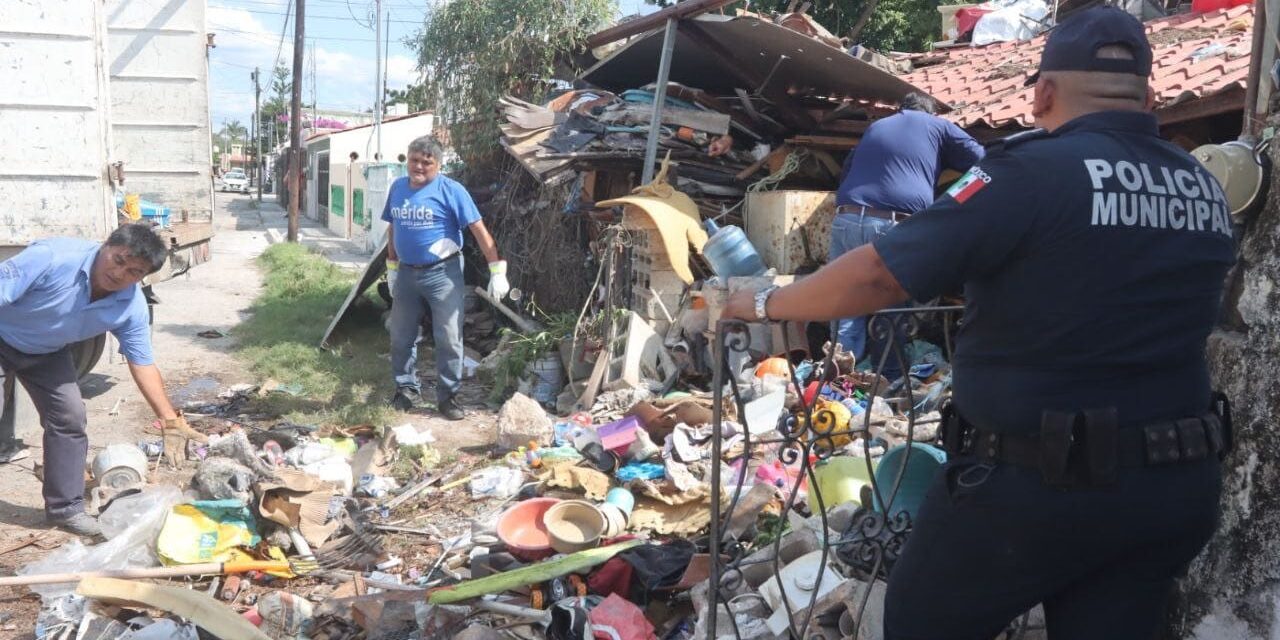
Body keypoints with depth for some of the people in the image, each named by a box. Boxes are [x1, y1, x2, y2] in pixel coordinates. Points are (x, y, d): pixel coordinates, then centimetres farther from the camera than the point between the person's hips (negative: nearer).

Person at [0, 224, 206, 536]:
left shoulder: (132, 308, -21)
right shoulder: (52, 257, -36)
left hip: (46, 353, 5)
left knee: (70, 417, 1)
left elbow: (143, 364, -11)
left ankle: (64, 506, 15)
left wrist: (171, 421, -14)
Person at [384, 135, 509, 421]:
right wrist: (392, 265, 18)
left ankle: (448, 396, 10)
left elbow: (479, 230, -14)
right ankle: (406, 389, 27)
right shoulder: (398, 187, 6)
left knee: (449, 339, -1)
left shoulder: (450, 190, -11)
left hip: (442, 273, -5)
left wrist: (497, 270, -19)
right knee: (401, 337, 12)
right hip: (406, 273, 5)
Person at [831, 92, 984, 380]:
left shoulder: (874, 127, 29)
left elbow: (847, 170, 37)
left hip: (847, 219, 3)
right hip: (896, 226, -3)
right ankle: (889, 383, 11)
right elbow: (981, 162, 20)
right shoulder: (938, 127, 17)